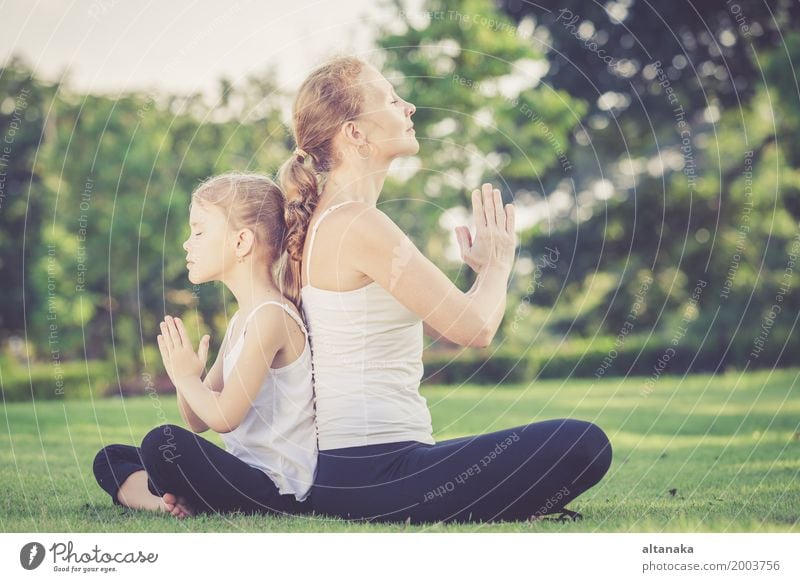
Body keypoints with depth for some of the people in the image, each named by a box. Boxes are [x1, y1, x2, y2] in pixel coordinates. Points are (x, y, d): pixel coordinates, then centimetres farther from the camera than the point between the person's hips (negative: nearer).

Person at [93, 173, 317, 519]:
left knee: (163, 442, -34)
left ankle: (178, 503, -5)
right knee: (110, 460, 14)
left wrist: (187, 377, -3)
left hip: (277, 488, -10)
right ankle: (171, 500, -12)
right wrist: (185, 374, -4)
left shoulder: (271, 315, -15)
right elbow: (198, 421, 15)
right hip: (247, 473, 10)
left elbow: (225, 416, -21)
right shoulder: (241, 321, 15)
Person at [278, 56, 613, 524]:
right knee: (582, 445, -17)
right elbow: (475, 327, -16)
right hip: (374, 476, -10)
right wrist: (498, 264, 3)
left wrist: (484, 270, 12)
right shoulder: (359, 223, -16)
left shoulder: (326, 221, 15)